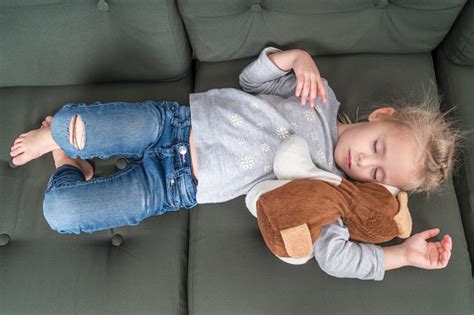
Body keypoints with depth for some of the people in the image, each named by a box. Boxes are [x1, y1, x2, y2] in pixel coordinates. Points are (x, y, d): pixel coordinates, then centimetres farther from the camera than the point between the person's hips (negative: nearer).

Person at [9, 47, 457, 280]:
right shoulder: (322, 98, 0)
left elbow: (334, 254, -14)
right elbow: (253, 77, 7)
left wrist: (404, 253, -15)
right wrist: (298, 58, -13)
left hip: (176, 188, -1)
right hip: (177, 121, 2)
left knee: (60, 210, -14)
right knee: (69, 126, -18)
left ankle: (70, 165, 20)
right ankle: (54, 137, 19)